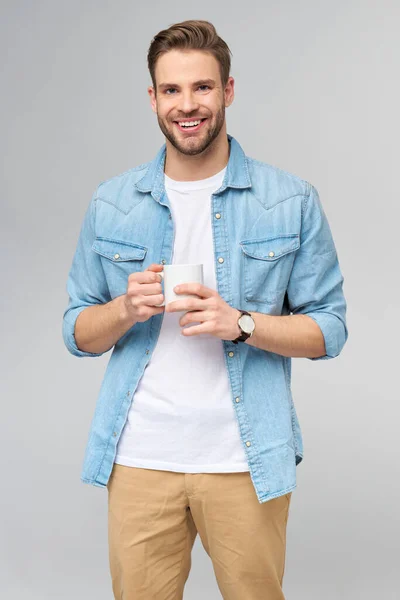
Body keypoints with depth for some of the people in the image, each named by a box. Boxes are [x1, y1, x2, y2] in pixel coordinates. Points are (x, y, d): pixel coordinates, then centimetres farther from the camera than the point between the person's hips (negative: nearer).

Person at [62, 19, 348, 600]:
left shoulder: (292, 201, 0)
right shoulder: (111, 204, 5)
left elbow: (329, 328, 1)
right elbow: (78, 331, 9)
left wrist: (240, 323, -17)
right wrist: (128, 309, -13)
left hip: (246, 459, -1)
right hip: (140, 458, 2)